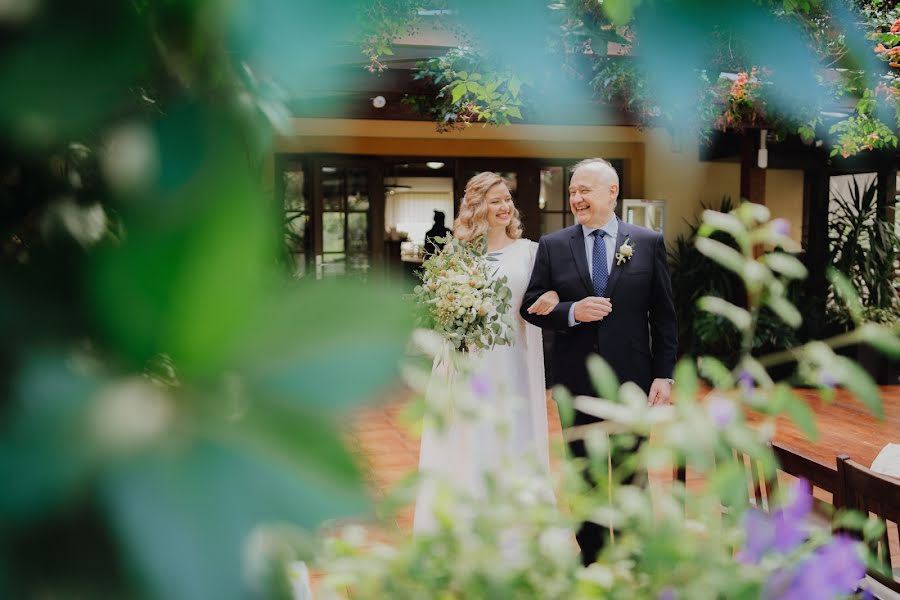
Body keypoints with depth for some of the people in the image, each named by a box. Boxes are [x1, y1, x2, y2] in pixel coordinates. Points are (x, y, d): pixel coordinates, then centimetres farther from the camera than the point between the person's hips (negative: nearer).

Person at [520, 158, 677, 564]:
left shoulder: (648, 242, -1)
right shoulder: (552, 246, 1)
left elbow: (664, 314, 0)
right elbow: (531, 305, -1)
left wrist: (664, 374, -4)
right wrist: (572, 312, -20)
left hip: (631, 377, -1)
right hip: (575, 378, 1)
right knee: (583, 473, 13)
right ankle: (591, 556, 29)